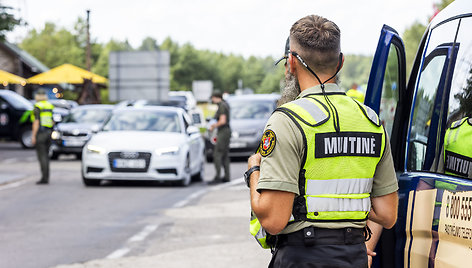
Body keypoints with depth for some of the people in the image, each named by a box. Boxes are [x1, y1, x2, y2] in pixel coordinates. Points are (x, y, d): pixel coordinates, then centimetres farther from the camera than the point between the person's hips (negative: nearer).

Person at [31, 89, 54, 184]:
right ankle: (46, 177, 12)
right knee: (45, 156, 13)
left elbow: (36, 122, -16)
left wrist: (33, 136, -14)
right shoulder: (50, 107, 11)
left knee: (42, 156, -7)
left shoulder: (37, 107, -10)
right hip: (48, 132, 7)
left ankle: (44, 178, -12)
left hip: (40, 133, -7)